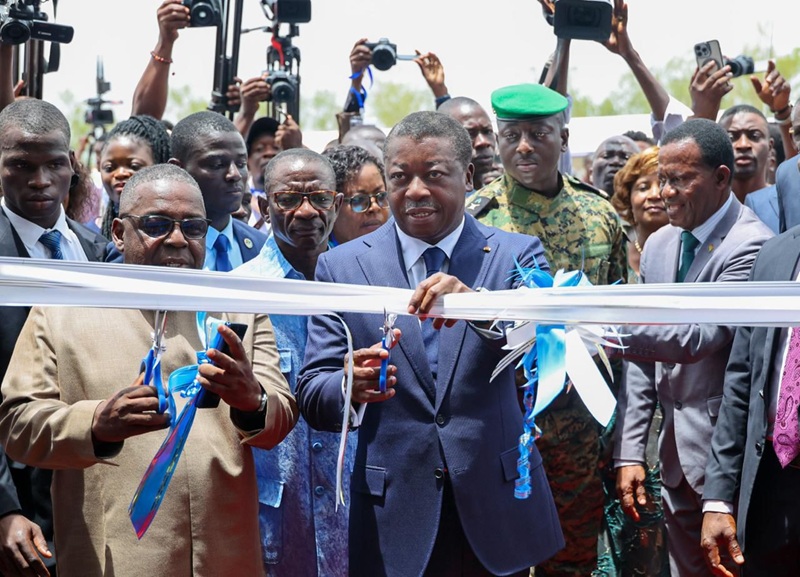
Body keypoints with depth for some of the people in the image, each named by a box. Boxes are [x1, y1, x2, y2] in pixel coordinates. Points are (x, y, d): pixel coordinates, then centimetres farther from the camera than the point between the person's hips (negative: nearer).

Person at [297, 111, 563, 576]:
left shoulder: (516, 256, 1)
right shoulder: (342, 267, 2)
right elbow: (314, 397, -2)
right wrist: (352, 386, -25)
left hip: (497, 519, 0)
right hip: (395, 519, 0)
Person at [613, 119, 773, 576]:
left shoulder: (751, 246, -15)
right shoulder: (659, 245, 10)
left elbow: (696, 337, -26)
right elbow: (644, 358, 11)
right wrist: (629, 452, 6)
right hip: (678, 454, 7)